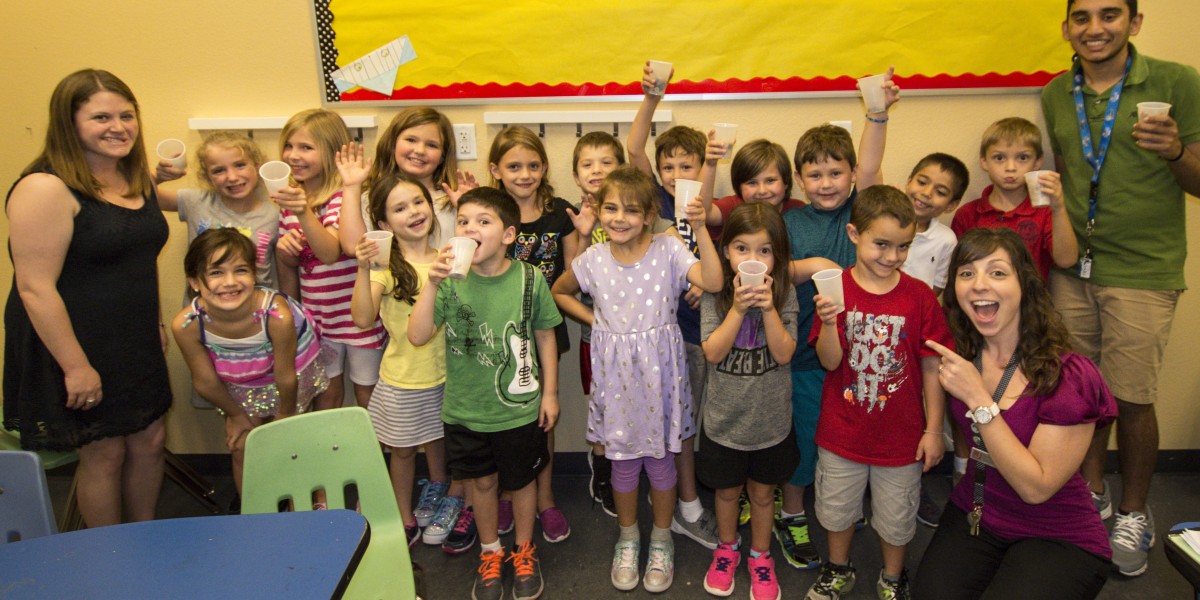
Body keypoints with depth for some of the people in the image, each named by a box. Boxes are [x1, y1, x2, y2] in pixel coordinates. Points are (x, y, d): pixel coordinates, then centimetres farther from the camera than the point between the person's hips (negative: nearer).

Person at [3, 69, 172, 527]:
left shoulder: (135, 179, 7)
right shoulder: (46, 188, -19)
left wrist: (154, 322, 19)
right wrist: (75, 366, -21)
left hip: (135, 347, 8)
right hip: (78, 349, -8)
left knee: (149, 441, 15)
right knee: (104, 454, 5)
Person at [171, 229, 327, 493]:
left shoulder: (277, 315, -42)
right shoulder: (186, 325, -34)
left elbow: (285, 377, -23)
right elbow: (205, 381, -14)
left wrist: (285, 415, -7)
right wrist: (236, 415, 2)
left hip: (293, 370, -2)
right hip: (238, 384, 2)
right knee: (241, 450, 13)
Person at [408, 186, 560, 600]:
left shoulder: (529, 279, -14)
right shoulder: (451, 281, -13)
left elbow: (545, 336, -2)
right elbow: (417, 336, -21)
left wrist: (550, 392, 1)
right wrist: (431, 284, -31)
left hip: (520, 409, -1)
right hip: (466, 410, 1)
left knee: (522, 480, 17)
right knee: (482, 481, 19)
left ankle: (524, 551, 43)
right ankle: (490, 553, 43)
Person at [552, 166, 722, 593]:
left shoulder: (668, 250, -12)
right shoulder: (593, 259, -5)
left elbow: (712, 282, -28)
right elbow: (559, 292, 14)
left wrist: (700, 228, -33)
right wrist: (593, 319, 2)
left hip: (658, 370, -2)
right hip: (615, 374, 2)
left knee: (660, 457, 12)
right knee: (622, 459, 15)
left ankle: (661, 541, 35)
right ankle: (628, 540, 37)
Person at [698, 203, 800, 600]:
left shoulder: (785, 293, -10)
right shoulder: (715, 293, -11)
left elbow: (784, 354, -17)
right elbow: (713, 352, -19)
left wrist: (768, 306, -28)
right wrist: (739, 307, -28)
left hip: (770, 418, 0)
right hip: (725, 418, 0)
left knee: (763, 493, 18)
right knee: (727, 490, 19)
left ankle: (761, 555, 41)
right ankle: (727, 548, 45)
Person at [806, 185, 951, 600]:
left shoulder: (920, 297, -11)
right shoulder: (835, 290, -11)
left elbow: (932, 368, -5)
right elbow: (829, 361, -14)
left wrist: (934, 430, -4)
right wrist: (829, 322, -33)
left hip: (900, 434, 0)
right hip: (842, 432, 1)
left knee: (896, 517, 18)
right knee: (837, 509, 20)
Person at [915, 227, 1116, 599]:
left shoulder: (1067, 376, -20)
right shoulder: (960, 353, -4)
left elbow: (1036, 487, -22)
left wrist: (979, 399, -26)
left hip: (1058, 537, -3)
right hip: (973, 515, 4)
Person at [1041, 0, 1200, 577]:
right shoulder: (1055, 96, 8)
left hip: (1142, 271, -3)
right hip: (1073, 266, 4)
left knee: (1131, 398, 1)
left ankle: (1133, 514, 22)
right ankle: (1092, 492, 31)